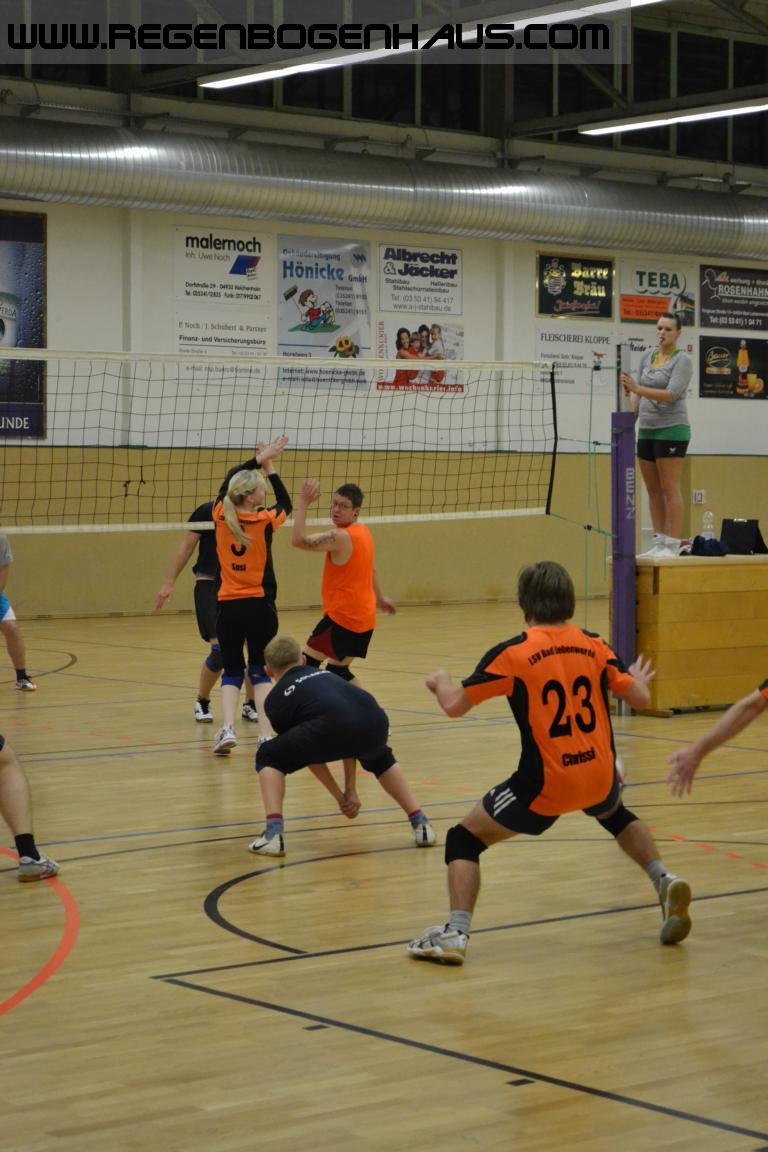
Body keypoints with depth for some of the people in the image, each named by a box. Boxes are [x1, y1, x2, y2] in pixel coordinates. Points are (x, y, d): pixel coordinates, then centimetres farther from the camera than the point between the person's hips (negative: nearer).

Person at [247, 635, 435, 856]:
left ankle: (273, 834, 6)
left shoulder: (275, 698, 26)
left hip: (331, 727, -4)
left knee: (268, 758, 22)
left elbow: (309, 752, 31)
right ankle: (421, 825, 35)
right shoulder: (324, 674, 40)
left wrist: (339, 796, 40)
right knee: (381, 760, 42)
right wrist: (350, 790, 43)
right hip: (374, 721, 5)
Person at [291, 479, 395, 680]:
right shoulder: (364, 532, 10)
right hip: (365, 619, 9)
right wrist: (380, 597, 37)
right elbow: (371, 569, 24)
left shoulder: (340, 537, -19)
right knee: (338, 670, 18)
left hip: (341, 617, -9)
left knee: (307, 664, -5)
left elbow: (299, 540, -29)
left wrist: (303, 503, -25)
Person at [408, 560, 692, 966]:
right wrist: (639, 678, 29)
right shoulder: (593, 645, 3)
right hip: (599, 777, 5)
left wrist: (440, 681, 15)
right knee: (615, 814, 40)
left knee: (464, 839, 10)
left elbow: (454, 705, -8)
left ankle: (455, 933, -5)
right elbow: (640, 698, 5)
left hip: (544, 785, -5)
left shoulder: (512, 653, -8)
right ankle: (665, 882, 25)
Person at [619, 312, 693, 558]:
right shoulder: (648, 355, 11)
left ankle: (673, 546, -5)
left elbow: (672, 394, -20)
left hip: (671, 430, -7)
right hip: (646, 430, 7)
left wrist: (637, 388, -29)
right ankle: (659, 544, 12)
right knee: (653, 490, 7)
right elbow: (636, 393, 13)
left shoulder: (682, 360, -8)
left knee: (670, 489, -7)